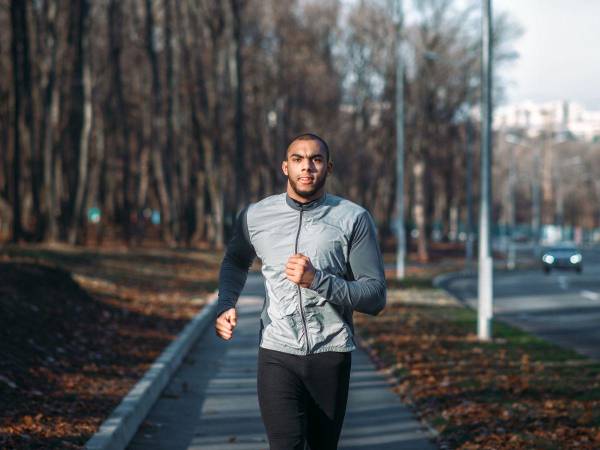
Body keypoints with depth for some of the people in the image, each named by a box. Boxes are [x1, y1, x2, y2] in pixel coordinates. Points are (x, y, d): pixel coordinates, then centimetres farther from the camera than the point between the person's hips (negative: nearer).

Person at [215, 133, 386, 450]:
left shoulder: (354, 219, -3)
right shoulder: (255, 216, 4)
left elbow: (375, 297, -6)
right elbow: (235, 263, 26)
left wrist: (317, 280, -19)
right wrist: (225, 304, 6)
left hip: (331, 355, 0)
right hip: (277, 355, 0)